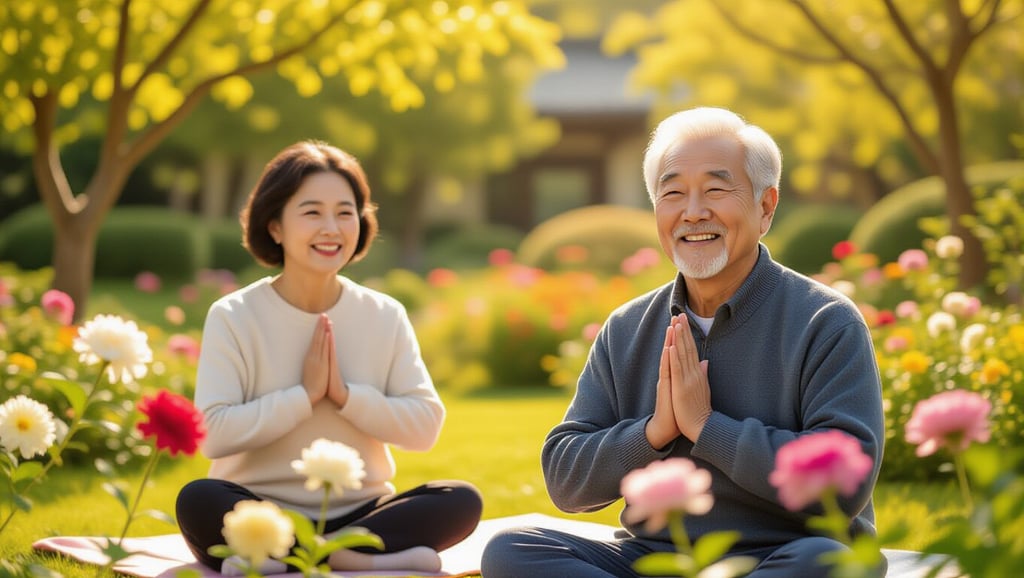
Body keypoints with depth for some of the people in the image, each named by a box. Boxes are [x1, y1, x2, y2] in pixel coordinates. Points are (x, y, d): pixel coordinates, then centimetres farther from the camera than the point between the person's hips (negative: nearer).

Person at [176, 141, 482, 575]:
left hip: (360, 513, 3)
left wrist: (347, 395, -14)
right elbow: (213, 435, -16)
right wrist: (304, 395, -15)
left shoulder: (386, 316, 4)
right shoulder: (233, 317, -5)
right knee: (198, 500, -35)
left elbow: (425, 425, -3)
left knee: (462, 501, -25)